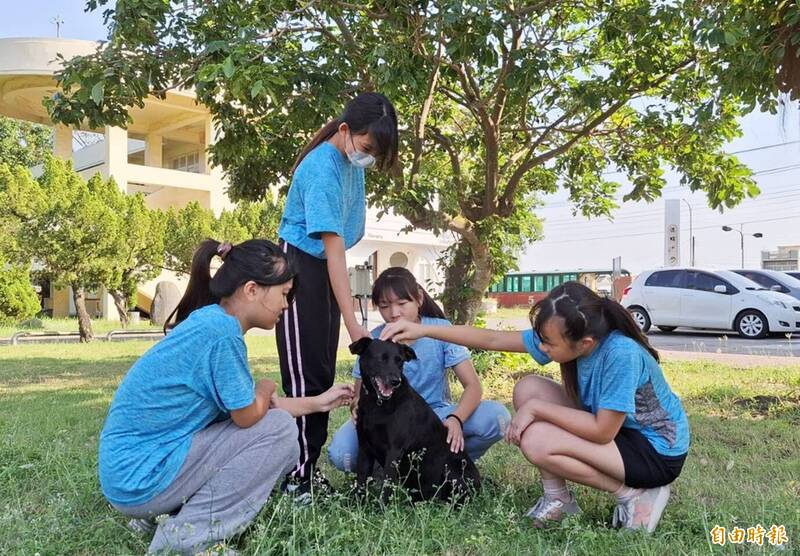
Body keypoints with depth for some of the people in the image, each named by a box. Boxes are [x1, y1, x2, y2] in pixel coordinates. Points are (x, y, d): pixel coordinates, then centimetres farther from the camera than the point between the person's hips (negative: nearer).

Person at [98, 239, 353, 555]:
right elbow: (248, 415, -14)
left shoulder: (210, 321, 8)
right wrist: (266, 389, 8)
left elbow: (245, 406, 15)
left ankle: (160, 512, 14)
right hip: (141, 476, -9)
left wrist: (318, 402, 20)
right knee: (280, 431, -11)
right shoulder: (221, 329, -22)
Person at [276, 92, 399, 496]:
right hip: (301, 266, -8)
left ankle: (310, 466, 16)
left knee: (323, 373, 8)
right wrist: (353, 324, -32)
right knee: (306, 376, -9)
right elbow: (334, 247, -30)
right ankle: (297, 476, -2)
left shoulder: (352, 158, 1)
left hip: (325, 270, 9)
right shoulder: (322, 169, -25)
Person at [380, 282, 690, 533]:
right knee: (528, 388, -7)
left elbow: (602, 432, -29)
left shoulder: (621, 354, -34)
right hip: (607, 423, 8)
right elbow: (493, 340, -8)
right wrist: (423, 330, -14)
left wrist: (535, 409, -23)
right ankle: (557, 498, 2)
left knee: (536, 442, -25)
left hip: (657, 450, -8)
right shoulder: (563, 336, -13)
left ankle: (635, 494, -6)